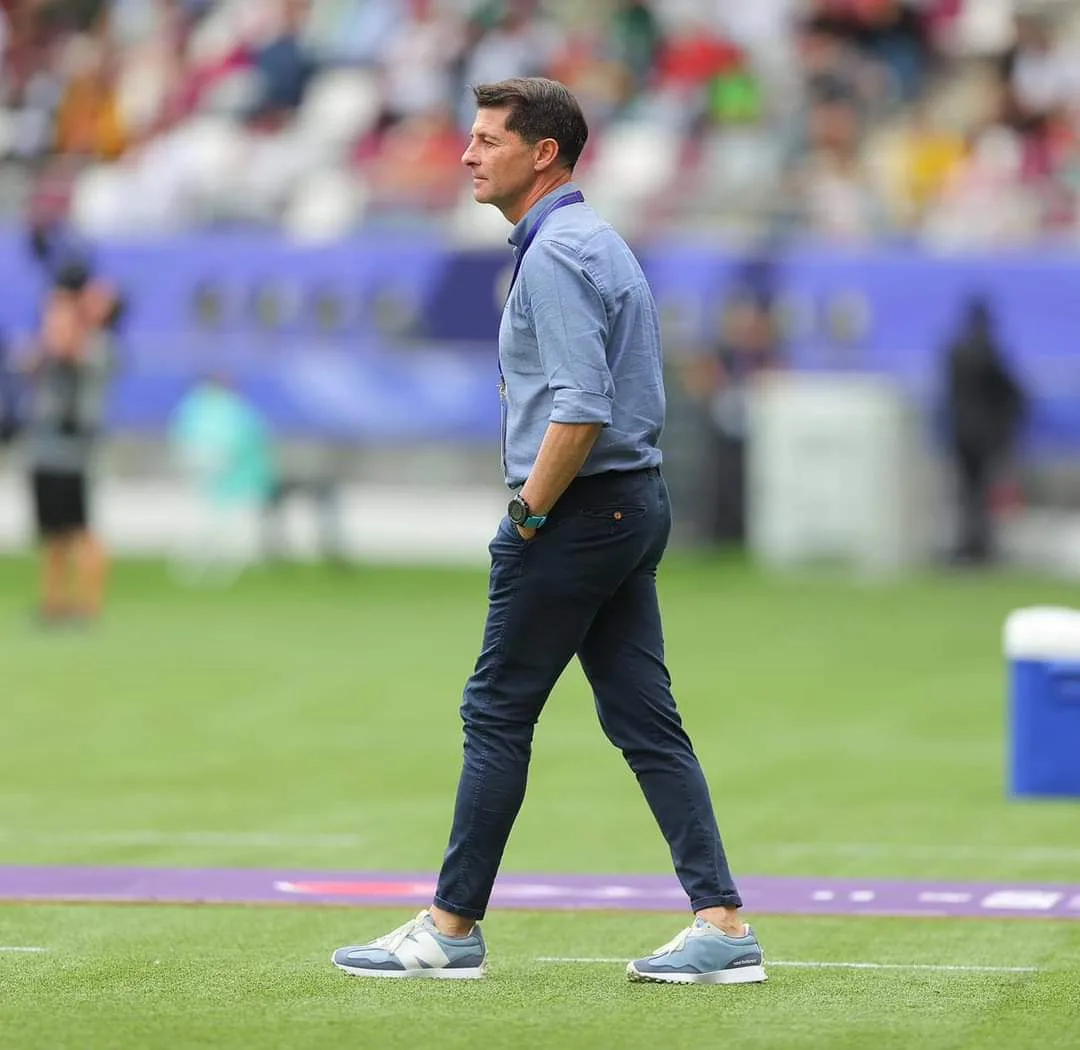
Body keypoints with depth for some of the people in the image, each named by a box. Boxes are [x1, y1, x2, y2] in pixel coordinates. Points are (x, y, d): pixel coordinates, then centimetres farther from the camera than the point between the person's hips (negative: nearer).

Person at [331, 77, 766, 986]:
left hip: (578, 509, -10)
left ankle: (452, 928, 5)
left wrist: (528, 516, -15)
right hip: (637, 503, 10)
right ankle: (723, 923, 0)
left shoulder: (555, 254, -15)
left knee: (498, 716, -1)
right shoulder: (599, 242, 18)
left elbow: (580, 409, -24)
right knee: (646, 720, 6)